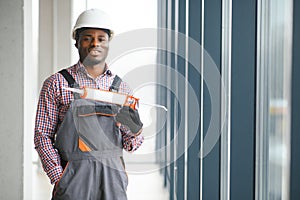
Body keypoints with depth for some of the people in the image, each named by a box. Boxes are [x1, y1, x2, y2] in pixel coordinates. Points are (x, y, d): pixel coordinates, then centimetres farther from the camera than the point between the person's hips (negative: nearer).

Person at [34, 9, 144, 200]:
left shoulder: (120, 87, 10)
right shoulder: (56, 83, 2)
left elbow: (130, 145, 13)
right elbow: (42, 136, 0)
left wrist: (135, 130, -8)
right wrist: (58, 178, -9)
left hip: (114, 179, 3)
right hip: (74, 177, -3)